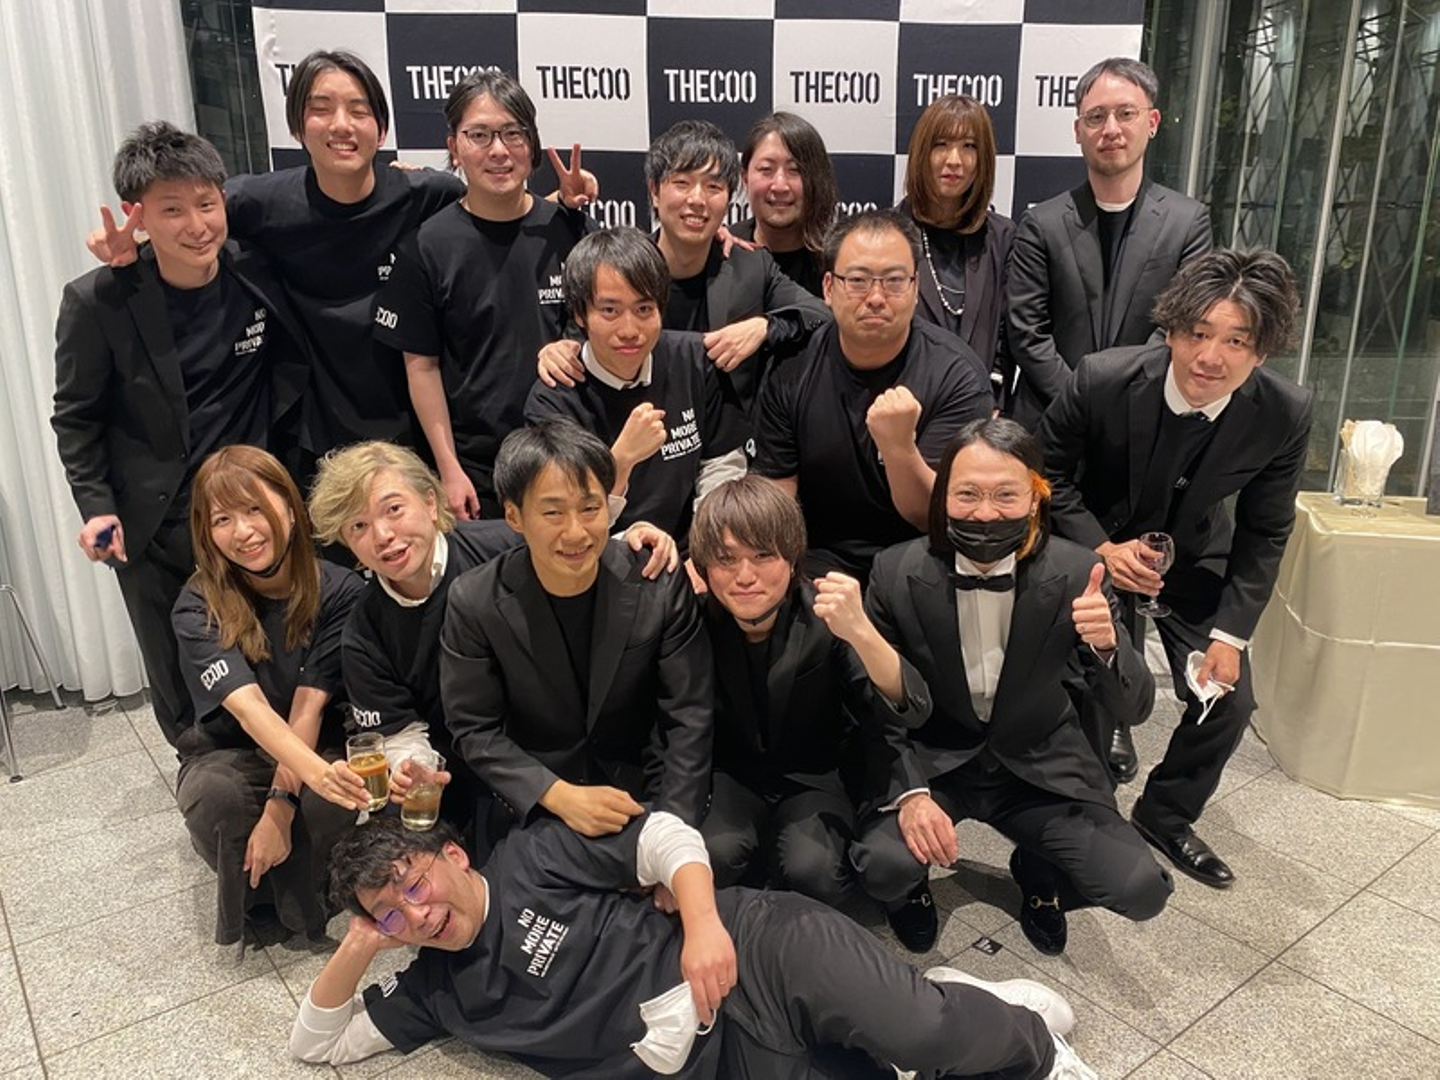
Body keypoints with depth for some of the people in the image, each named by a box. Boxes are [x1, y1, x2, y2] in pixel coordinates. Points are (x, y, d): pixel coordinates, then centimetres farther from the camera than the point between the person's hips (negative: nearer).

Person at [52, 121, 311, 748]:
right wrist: (95, 506, -9)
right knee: (178, 680, 13)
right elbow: (76, 417, -1)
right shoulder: (97, 303, -11)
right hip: (151, 528, -1)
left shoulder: (260, 277, -6)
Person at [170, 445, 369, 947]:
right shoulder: (199, 609, -18)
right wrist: (315, 772, -50)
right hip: (231, 752, 0)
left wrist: (282, 801, -30)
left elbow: (310, 704, -19)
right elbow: (248, 708, -32)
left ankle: (303, 895, -2)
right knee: (214, 796, -34)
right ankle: (253, 894, -3)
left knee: (338, 800, -33)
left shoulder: (337, 590, -16)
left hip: (322, 749, 0)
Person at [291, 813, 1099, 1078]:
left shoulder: (531, 859, 3)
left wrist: (705, 925, -18)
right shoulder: (440, 991, 15)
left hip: (758, 951, -3)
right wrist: (357, 950, 3)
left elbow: (667, 837, -1)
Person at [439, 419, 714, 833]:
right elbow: (475, 730, -6)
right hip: (530, 804, 0)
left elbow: (688, 719, -8)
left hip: (639, 791, 1)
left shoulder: (660, 586, -13)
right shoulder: (474, 603, -13)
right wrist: (559, 796, -19)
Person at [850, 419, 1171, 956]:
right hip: (929, 760, -1)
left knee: (1141, 890, -16)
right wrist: (908, 792, -24)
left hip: (1037, 765, 2)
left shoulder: (1075, 573, -15)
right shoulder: (896, 573, -17)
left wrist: (1106, 645, -33)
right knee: (883, 866, -28)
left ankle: (1038, 872, 19)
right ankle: (912, 885, 12)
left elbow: (1133, 705, -9)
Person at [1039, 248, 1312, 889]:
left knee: (1230, 702, -4)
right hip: (1095, 549, -2)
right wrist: (1100, 548, -24)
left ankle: (1166, 816, 24)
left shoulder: (1285, 415, -22)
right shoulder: (1102, 380, -28)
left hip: (1193, 561, 2)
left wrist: (1230, 632, -13)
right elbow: (1046, 472, -12)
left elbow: (1263, 533, -8)